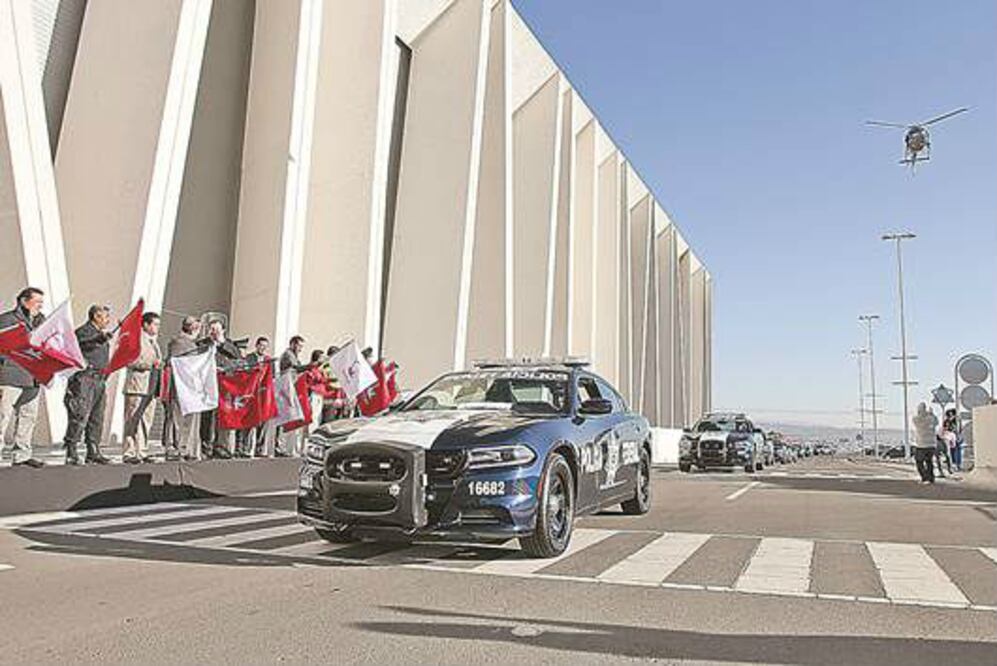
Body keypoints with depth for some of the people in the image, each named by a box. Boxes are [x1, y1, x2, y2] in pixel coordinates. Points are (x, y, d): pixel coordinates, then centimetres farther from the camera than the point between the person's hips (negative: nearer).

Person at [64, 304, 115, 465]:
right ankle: (71, 452, -9)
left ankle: (93, 452, 15)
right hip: (85, 379, -9)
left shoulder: (101, 334, 23)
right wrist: (100, 339, -40)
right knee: (80, 416, -12)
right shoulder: (83, 331, -5)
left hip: (99, 380, 9)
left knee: (97, 418, 9)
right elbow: (83, 345, -26)